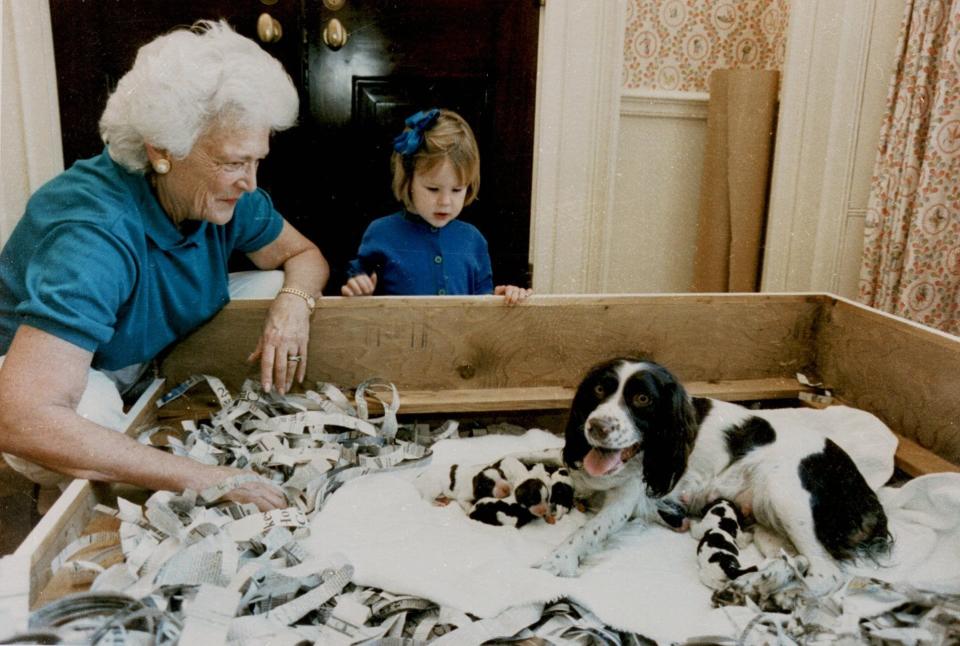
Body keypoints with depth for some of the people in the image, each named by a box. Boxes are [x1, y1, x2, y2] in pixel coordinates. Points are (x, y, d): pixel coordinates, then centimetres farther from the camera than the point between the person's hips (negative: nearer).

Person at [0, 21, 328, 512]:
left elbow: (303, 255, -1)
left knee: (274, 290, -10)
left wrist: (293, 302, -27)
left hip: (150, 361, 6)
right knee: (94, 407, -39)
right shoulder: (93, 234, -39)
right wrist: (200, 479, -50)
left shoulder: (224, 193, -19)